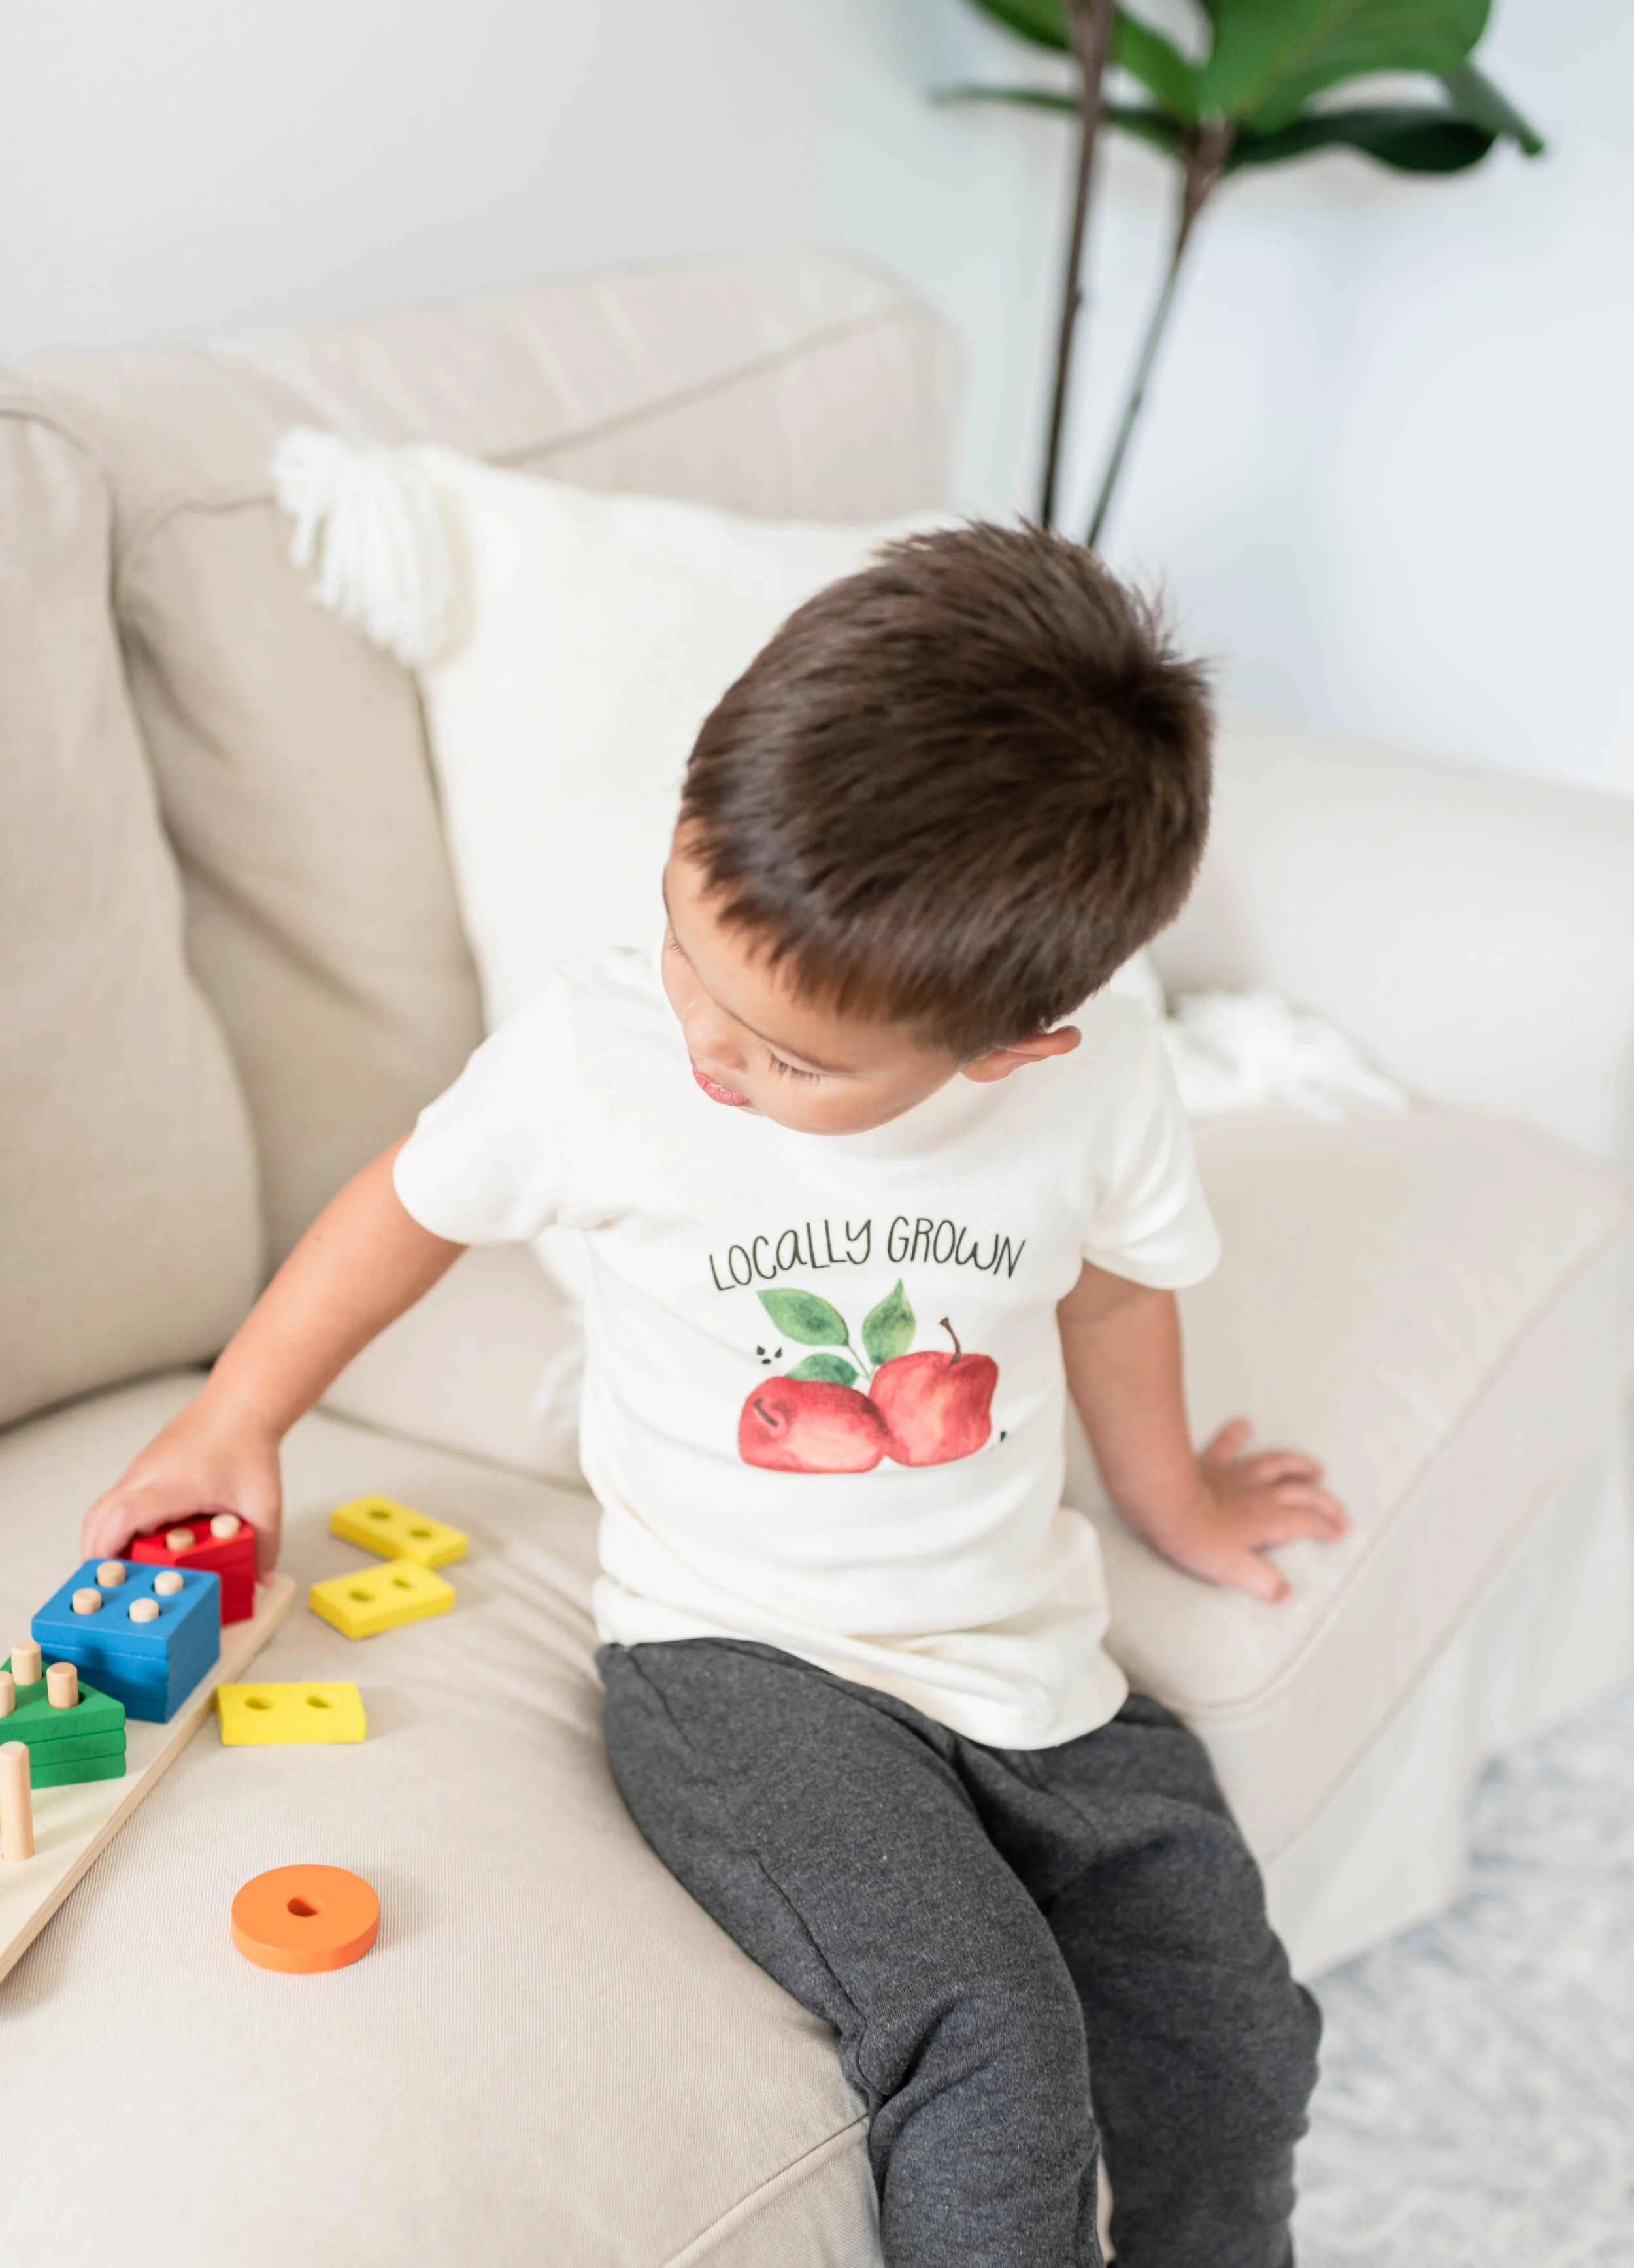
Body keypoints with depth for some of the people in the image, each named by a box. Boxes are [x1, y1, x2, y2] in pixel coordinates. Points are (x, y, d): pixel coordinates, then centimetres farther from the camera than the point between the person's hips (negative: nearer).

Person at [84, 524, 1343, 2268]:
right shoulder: (593, 1048, -16)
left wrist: (1166, 1498, 26)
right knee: (994, 2047, -23)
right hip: (736, 1664, -3)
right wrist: (236, 1419, 11)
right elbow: (415, 1203, 5)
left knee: (1238, 2047, 0)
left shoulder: (1102, 1080, -13)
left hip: (1029, 1663, 3)